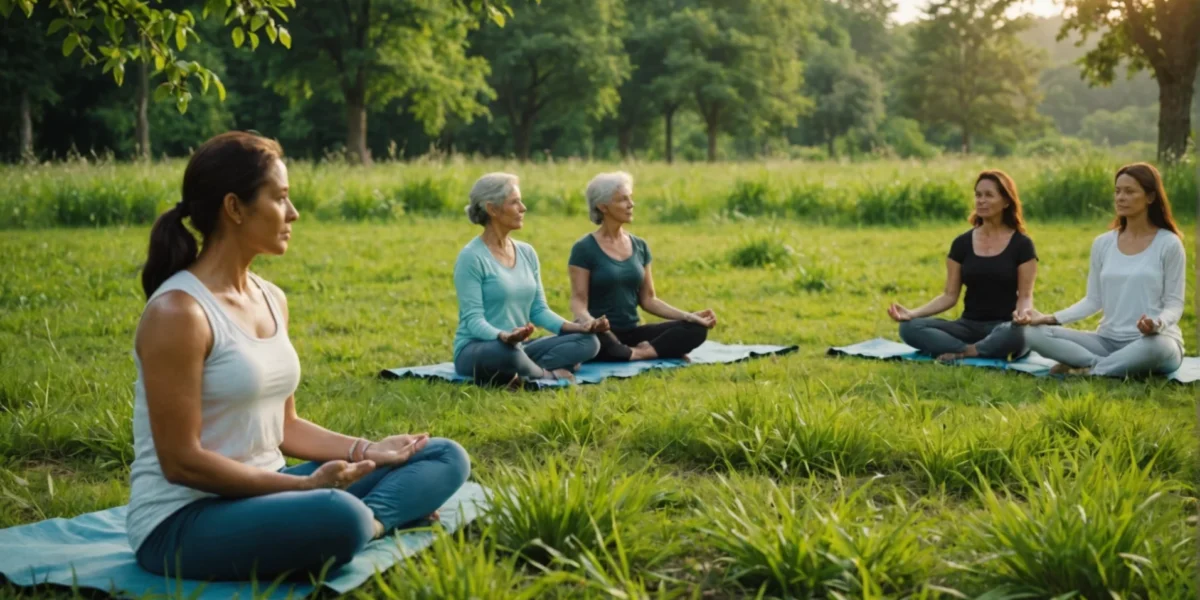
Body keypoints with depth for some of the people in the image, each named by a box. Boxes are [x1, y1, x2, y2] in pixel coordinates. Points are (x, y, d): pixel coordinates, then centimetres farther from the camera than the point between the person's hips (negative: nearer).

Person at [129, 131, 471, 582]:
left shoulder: (272, 299, 9)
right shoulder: (178, 312, -17)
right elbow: (182, 461, -19)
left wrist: (363, 451, 2)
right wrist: (305, 487, -20)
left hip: (266, 491, 10)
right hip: (183, 518, -9)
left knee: (446, 457, 3)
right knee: (338, 517, -41)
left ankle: (369, 519, -20)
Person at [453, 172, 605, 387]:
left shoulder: (527, 252, 10)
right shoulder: (471, 257, -11)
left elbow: (538, 309, 11)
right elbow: (473, 319, -17)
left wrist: (577, 327, -6)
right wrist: (503, 336, -38)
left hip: (519, 348, 8)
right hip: (476, 350, -7)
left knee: (587, 341, -11)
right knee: (508, 351, -43)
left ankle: (511, 375, -23)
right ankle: (549, 375, -12)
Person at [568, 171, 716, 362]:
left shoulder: (639, 246, 10)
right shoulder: (584, 249, -6)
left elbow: (648, 299, 12)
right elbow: (578, 301, -11)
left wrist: (688, 316, -1)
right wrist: (588, 322, -34)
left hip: (632, 332, 5)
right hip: (602, 335, -5)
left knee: (695, 328, -13)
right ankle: (639, 354, -19)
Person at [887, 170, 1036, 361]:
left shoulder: (1021, 245, -2)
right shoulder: (962, 243, 6)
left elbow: (1025, 295, -4)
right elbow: (950, 295, 4)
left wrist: (1022, 314, -29)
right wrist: (912, 313, -11)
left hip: (1004, 327, -3)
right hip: (970, 326, 4)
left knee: (1015, 334, -42)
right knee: (909, 328, -21)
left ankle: (962, 353, -16)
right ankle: (994, 353, -22)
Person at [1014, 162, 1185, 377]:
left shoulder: (1169, 244, -3)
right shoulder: (1102, 243, 9)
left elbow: (1174, 303, -4)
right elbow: (1093, 300, 10)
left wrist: (1157, 324, -28)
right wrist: (1050, 319, -5)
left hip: (1153, 340, -4)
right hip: (1108, 340, 4)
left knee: (1157, 347, -43)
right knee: (1034, 333, -17)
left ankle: (1087, 371, -23)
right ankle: (1121, 366, -22)